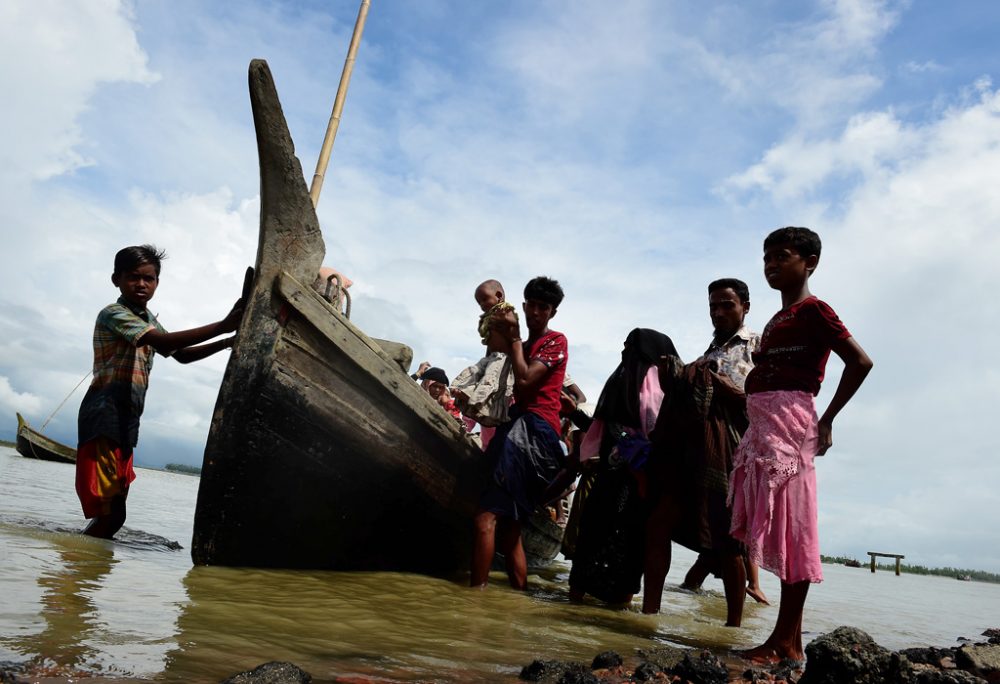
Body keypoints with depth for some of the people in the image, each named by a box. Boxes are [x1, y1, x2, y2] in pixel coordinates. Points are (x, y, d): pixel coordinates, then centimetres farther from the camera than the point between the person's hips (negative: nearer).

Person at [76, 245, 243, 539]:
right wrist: (222, 326, -32)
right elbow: (164, 341, -24)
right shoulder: (113, 314, -9)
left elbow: (181, 355, 22)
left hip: (128, 418, 9)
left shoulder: (149, 320, 20)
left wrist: (224, 343, 6)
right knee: (110, 513, -16)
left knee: (115, 511, 11)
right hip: (105, 414, -9)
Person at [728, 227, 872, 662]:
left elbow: (860, 362, -12)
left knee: (790, 527, -6)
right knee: (778, 528, 8)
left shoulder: (813, 310, -3)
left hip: (790, 419, -9)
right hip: (763, 424, 9)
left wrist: (827, 419, -10)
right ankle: (790, 637, 14)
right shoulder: (777, 321, 23)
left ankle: (785, 641, -1)